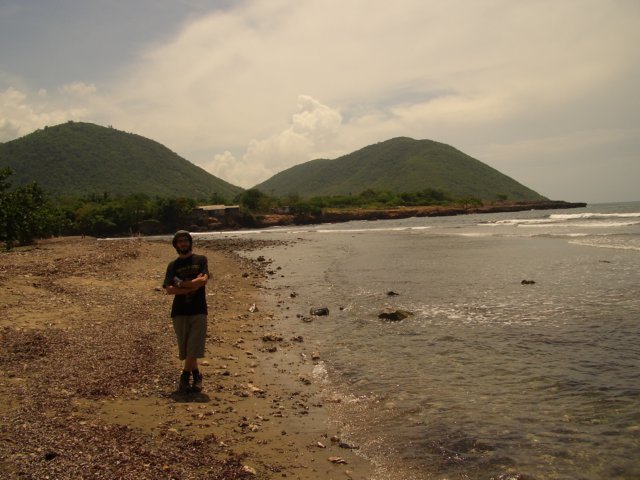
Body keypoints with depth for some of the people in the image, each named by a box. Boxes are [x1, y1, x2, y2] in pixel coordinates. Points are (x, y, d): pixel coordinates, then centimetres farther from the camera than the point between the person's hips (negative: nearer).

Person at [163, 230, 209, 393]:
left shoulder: (201, 260, 8)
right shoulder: (173, 265, 10)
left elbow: (204, 280, -9)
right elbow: (169, 290, -3)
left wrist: (181, 284, -7)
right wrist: (193, 286, -11)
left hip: (198, 311, -2)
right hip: (179, 312, 2)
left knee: (194, 349, -8)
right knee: (185, 350, 5)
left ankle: (184, 378, 7)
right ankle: (196, 376, 23)